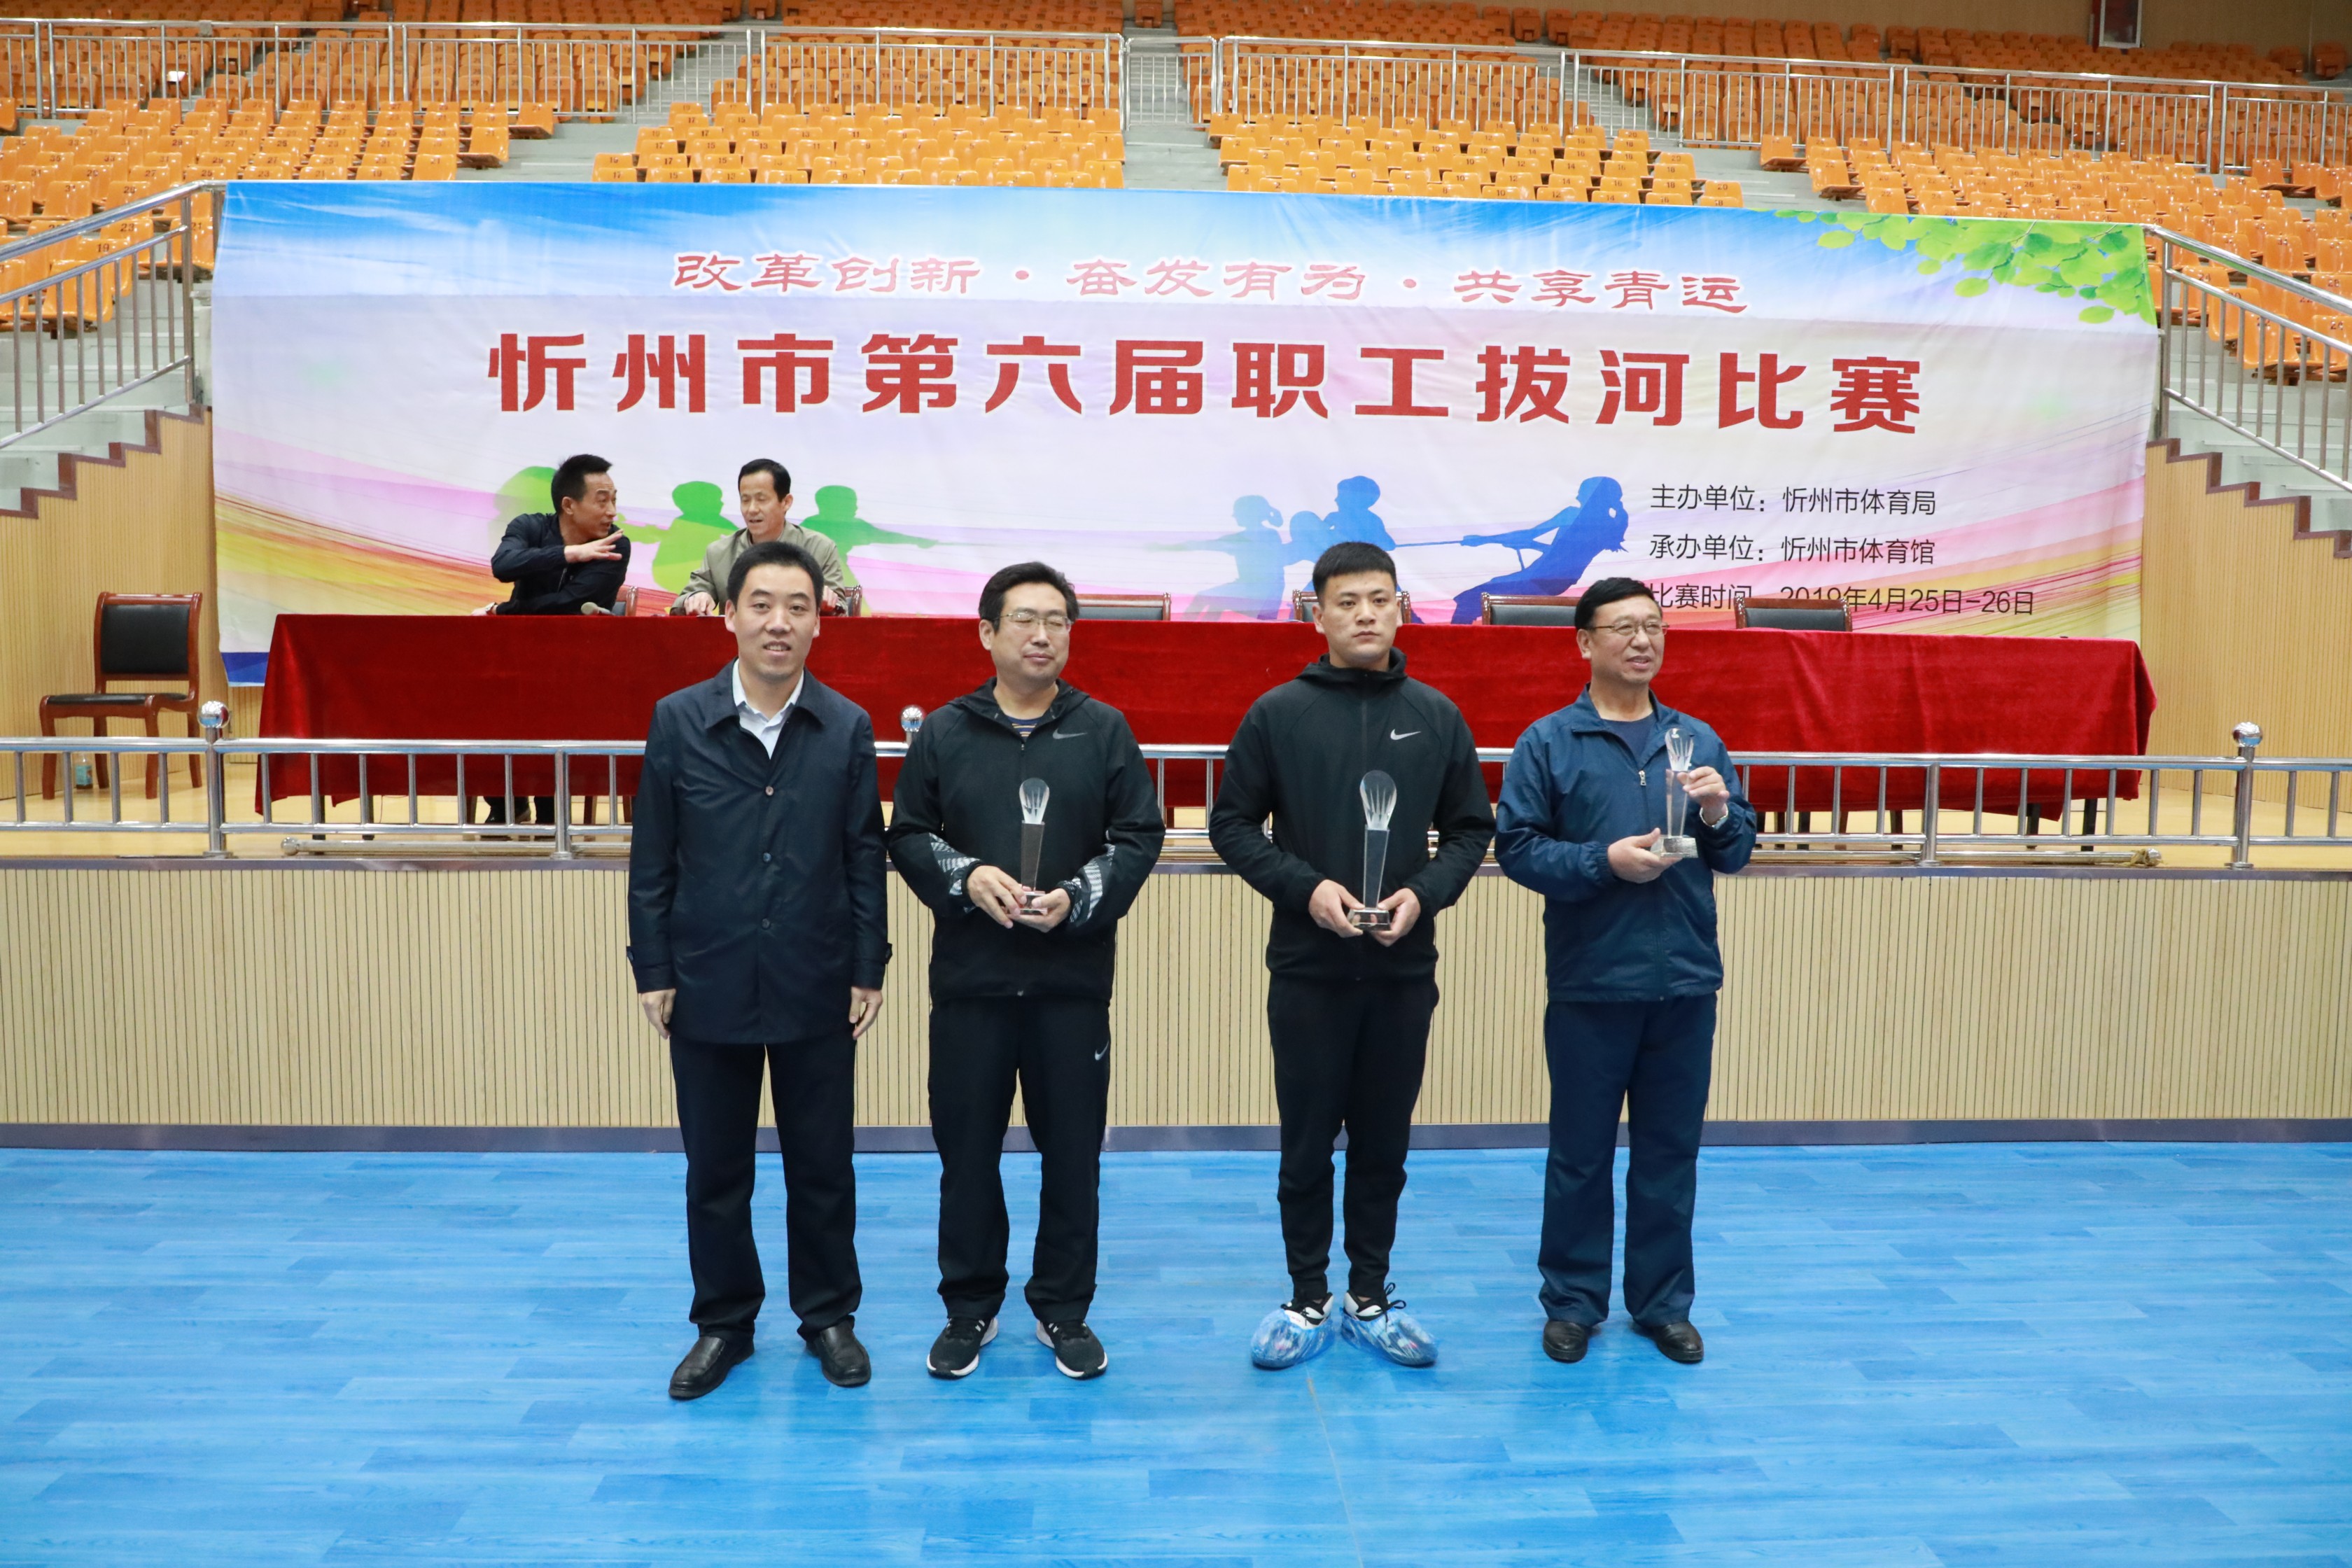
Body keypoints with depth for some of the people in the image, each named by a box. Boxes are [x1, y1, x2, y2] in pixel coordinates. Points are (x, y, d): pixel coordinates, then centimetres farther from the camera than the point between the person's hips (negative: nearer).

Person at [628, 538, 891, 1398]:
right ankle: (723, 1323, 29)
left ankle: (829, 1316, 29)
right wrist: (652, 970, -2)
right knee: (715, 1171, 11)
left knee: (822, 1165, 11)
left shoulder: (847, 727, -2)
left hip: (816, 989, 0)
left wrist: (868, 968, -1)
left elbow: (865, 857, 1)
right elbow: (652, 858, 0)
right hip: (709, 987, 0)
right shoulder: (678, 720, -3)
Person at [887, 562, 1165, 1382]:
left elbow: (1139, 836, 1)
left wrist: (1077, 897, -14)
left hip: (1074, 979, 0)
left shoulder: (1104, 730, 2)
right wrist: (967, 877, -13)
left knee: (1073, 1149, 7)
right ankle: (970, 1307, 25)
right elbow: (908, 835, 5)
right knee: (967, 1147, 8)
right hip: (969, 977, 0)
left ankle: (1064, 1310, 24)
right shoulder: (944, 732, 3)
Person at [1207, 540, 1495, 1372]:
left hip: (1403, 967, 2)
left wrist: (1424, 893, -9)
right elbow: (1232, 823, 0)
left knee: (1384, 1143, 11)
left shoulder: (1436, 716, 5)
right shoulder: (1278, 713, -2)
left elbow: (1471, 828, 9)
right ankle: (1307, 1299, 23)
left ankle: (1371, 1298, 26)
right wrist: (1306, 887, -14)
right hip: (1307, 966, -2)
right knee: (1307, 1142, 7)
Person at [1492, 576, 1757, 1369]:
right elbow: (1517, 847, -7)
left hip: (1685, 982, 3)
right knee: (1580, 1153, 7)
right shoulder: (1549, 742, -2)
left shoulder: (1698, 740, 10)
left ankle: (1663, 1302, 26)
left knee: (1671, 1151, 12)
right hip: (1590, 983, -3)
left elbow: (1739, 851, 12)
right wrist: (1606, 861, -18)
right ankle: (1573, 1300, 21)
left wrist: (1719, 815, -9)